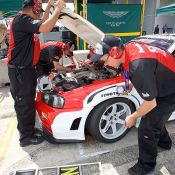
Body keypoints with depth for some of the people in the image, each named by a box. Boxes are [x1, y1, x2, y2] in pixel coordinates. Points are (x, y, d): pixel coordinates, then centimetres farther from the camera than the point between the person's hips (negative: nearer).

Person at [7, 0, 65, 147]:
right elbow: (44, 28, -31)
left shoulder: (25, 21, 15)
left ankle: (25, 128, 37)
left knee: (28, 101, 20)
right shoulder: (22, 19, -17)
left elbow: (42, 25, 29)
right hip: (20, 70, -10)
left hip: (26, 68, 10)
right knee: (25, 103, 0)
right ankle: (26, 137, 15)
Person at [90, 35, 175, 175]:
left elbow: (150, 103, -29)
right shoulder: (129, 47, -11)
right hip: (162, 86, 9)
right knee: (154, 116, 26)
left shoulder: (139, 67, -40)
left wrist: (133, 117, -13)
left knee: (146, 129, -4)